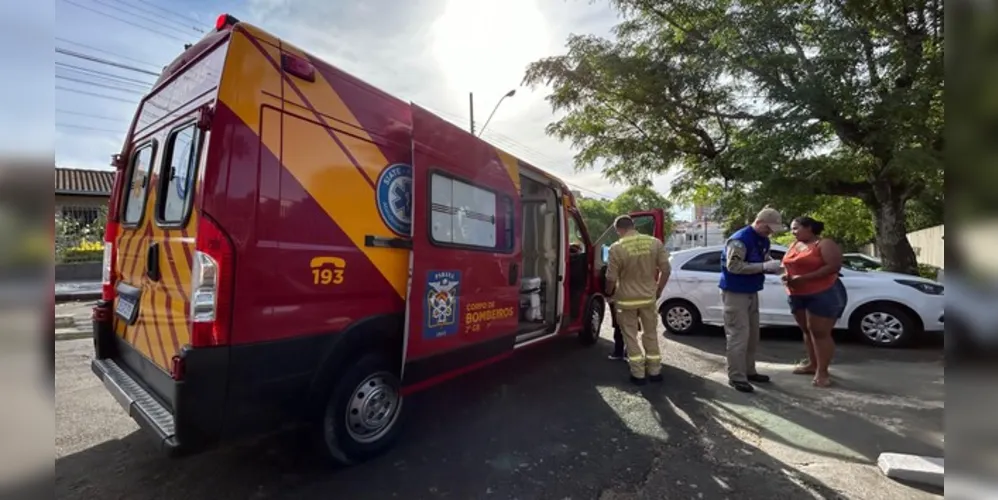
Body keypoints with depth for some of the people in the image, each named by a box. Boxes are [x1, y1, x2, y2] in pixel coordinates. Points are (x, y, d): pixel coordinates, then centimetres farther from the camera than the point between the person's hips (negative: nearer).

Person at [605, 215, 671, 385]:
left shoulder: (617, 248, -18)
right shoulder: (655, 243, -6)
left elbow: (611, 278, -13)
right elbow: (666, 270, -3)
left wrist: (610, 294, 6)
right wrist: (657, 291, 11)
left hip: (626, 299, -3)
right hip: (649, 297, 4)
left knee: (630, 336, 12)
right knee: (651, 334, 19)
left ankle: (639, 374, 17)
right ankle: (655, 371, 28)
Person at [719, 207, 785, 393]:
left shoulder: (763, 240, 8)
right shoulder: (740, 240, -20)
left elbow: (764, 260, 18)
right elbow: (733, 266, -27)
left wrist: (773, 265, -4)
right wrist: (764, 266, -27)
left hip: (752, 292, 9)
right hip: (735, 293, -9)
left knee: (752, 335, 16)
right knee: (739, 336, -7)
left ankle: (749, 371, 29)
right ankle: (736, 377, 2)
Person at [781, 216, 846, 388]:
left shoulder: (825, 244, -8)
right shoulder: (794, 246, 14)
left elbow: (834, 266, -18)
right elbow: (788, 265, 22)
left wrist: (803, 278, -23)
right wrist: (786, 275, -2)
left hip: (824, 294, -7)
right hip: (797, 295, 7)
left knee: (820, 332, -5)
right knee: (807, 331, 12)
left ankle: (822, 371, 1)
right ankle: (812, 364, 23)